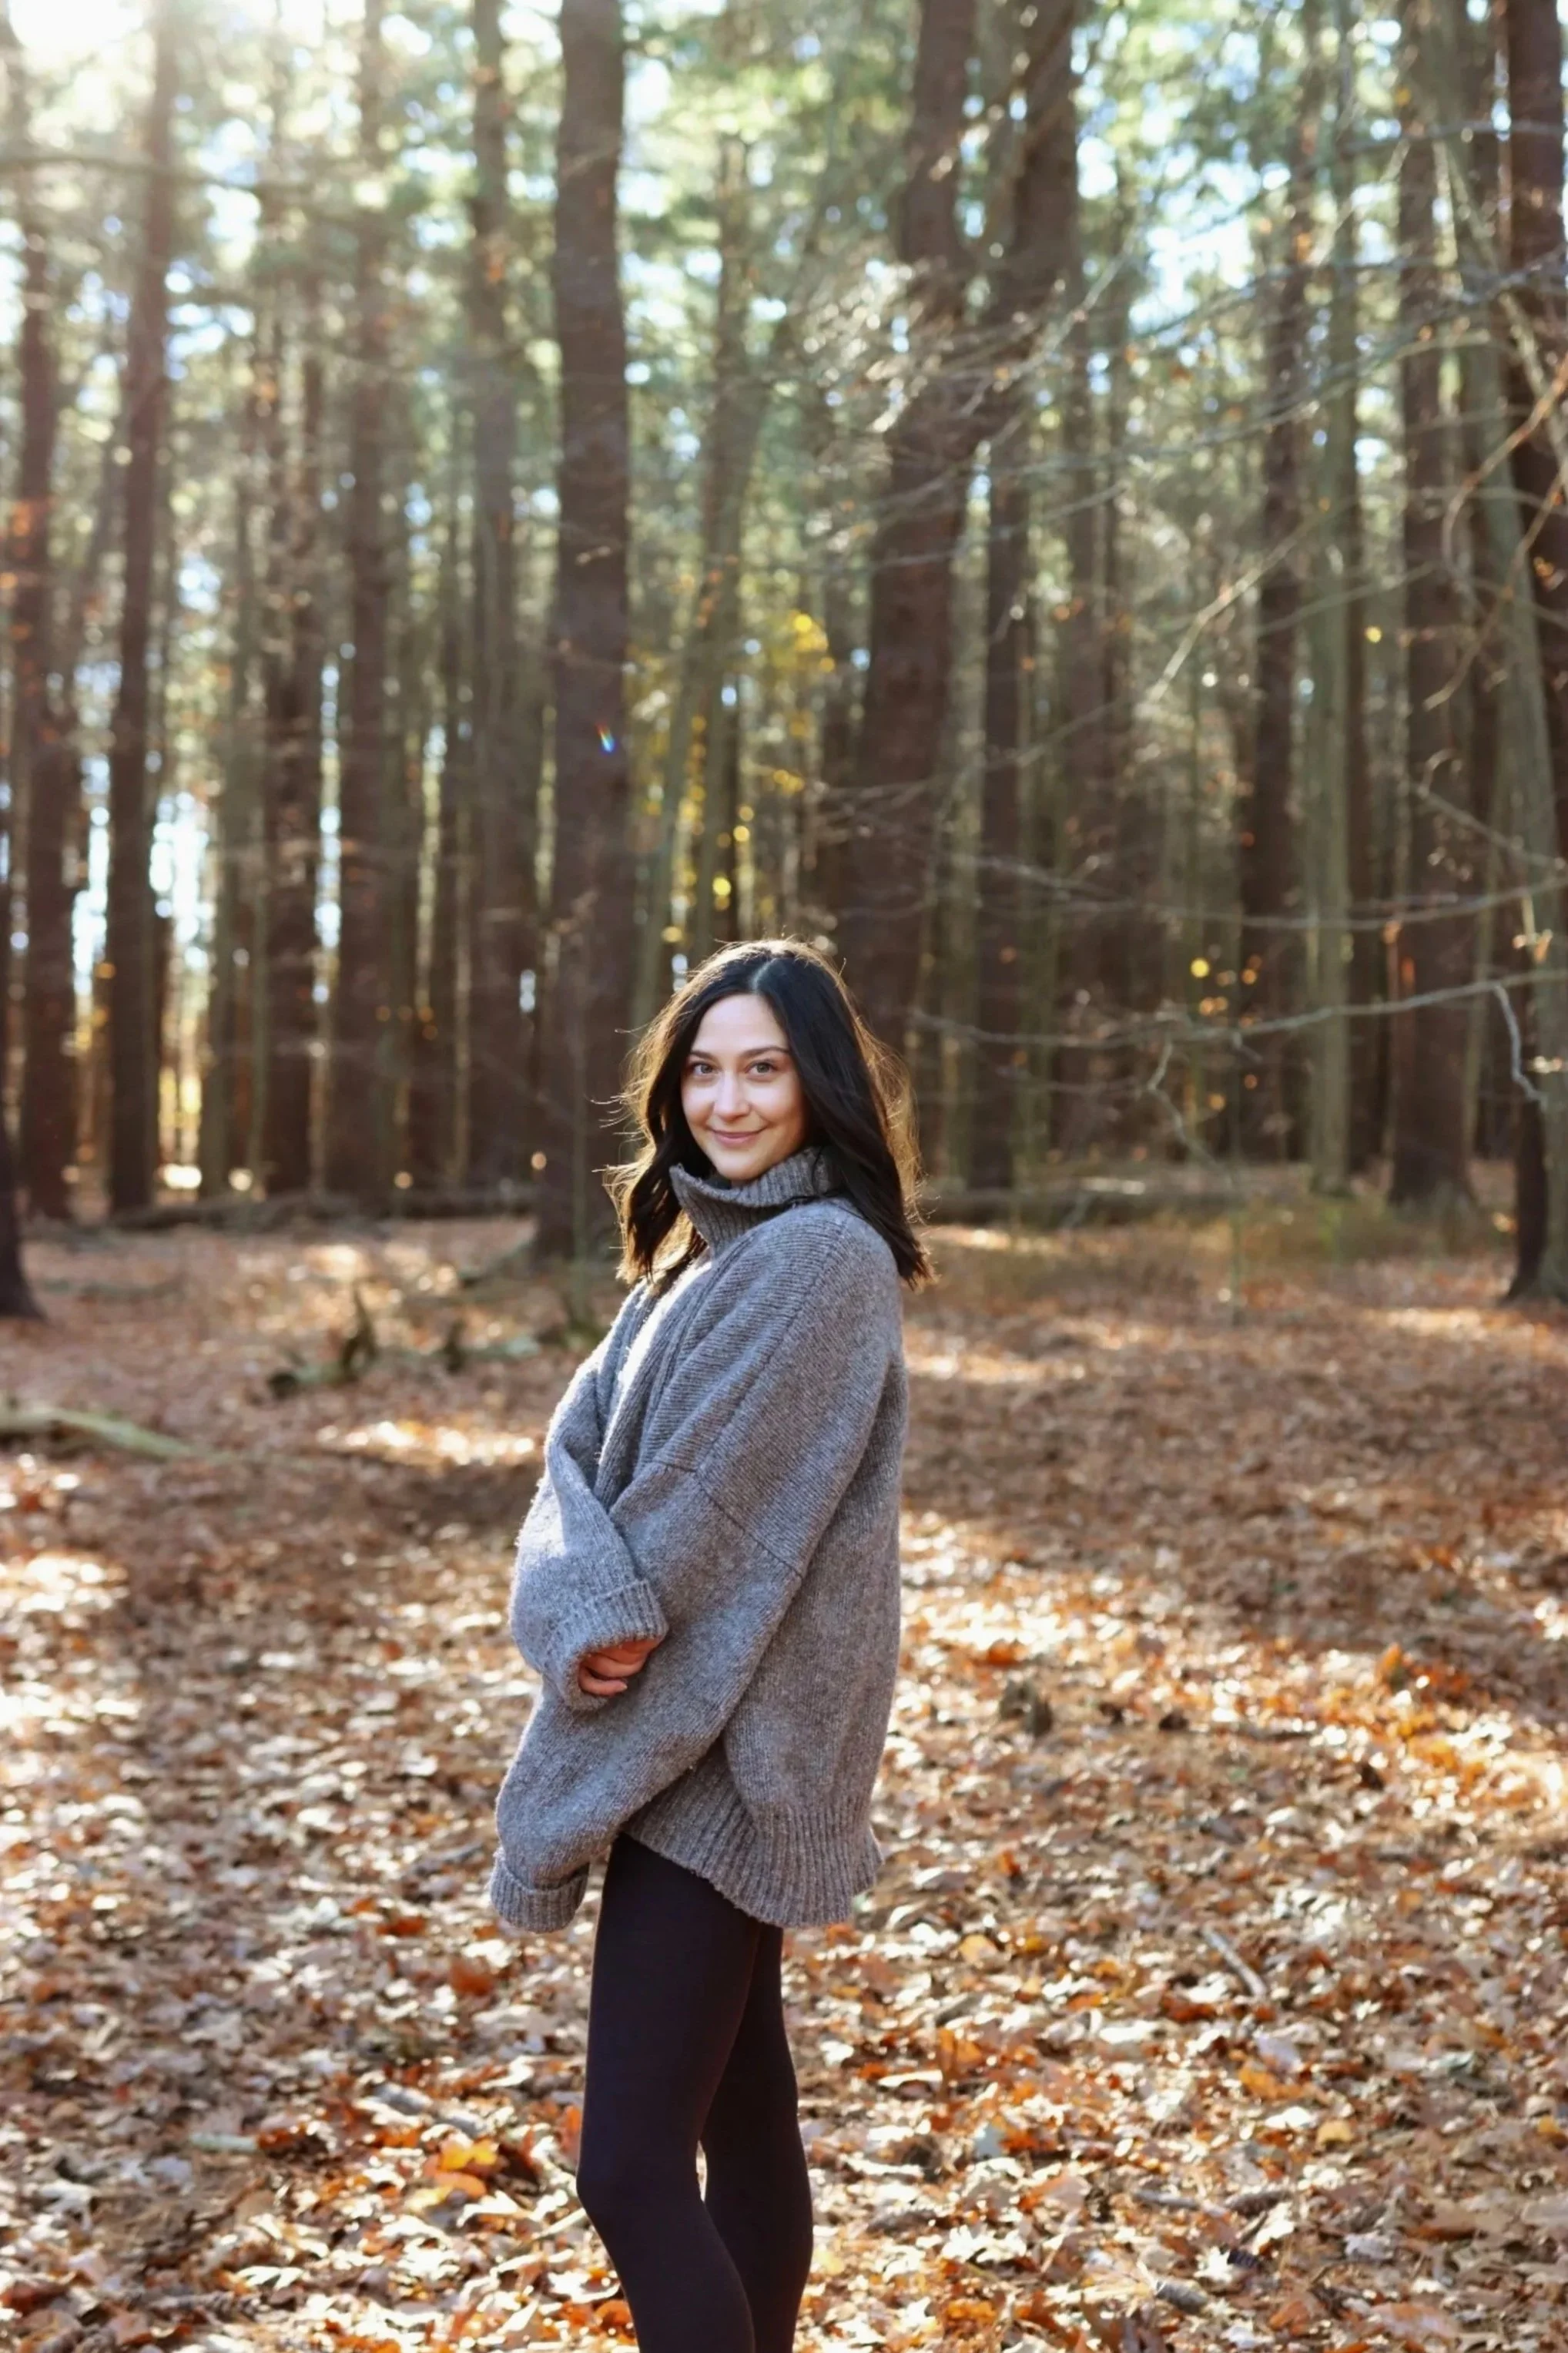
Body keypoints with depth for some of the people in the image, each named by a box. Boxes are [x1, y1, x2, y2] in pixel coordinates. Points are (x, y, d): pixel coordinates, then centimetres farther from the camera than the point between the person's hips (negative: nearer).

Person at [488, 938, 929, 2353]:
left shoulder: (823, 1257, -15)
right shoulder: (700, 1245, 13)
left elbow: (718, 1503, -18)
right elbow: (583, 1446, 2)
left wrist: (623, 1634, -5)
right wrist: (587, 1610, -16)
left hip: (718, 1752, -9)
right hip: (693, 1744, 9)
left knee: (631, 2172, -8)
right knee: (742, 2120, 16)